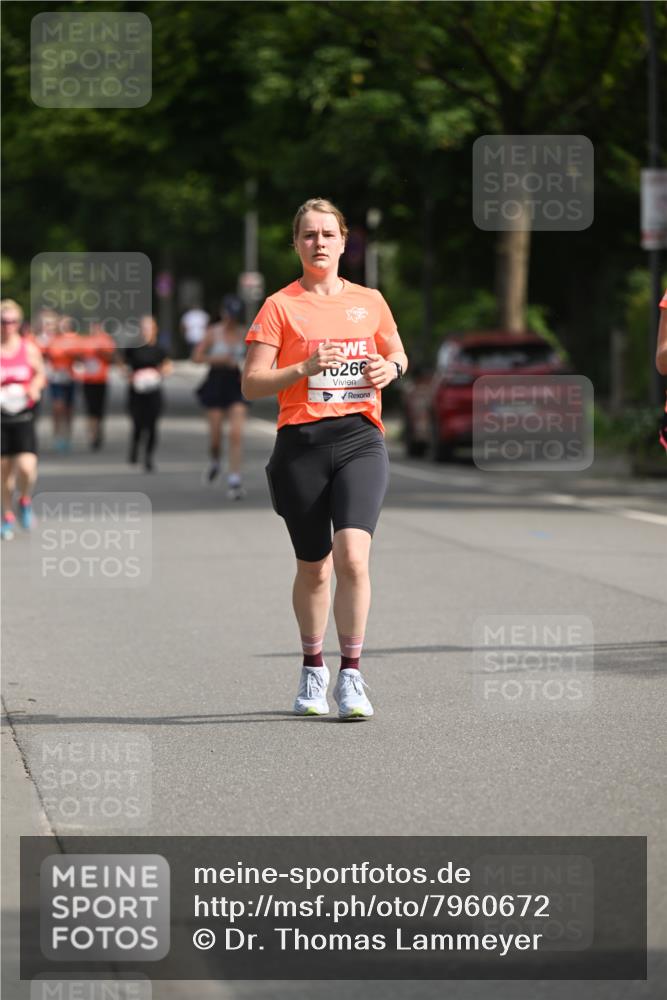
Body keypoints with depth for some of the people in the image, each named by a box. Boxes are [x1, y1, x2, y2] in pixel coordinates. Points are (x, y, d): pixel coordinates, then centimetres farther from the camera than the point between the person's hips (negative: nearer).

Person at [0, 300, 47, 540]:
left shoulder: (29, 349, 0)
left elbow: (40, 374, 14)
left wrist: (35, 388, -7)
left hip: (23, 416, 0)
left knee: (27, 468, -15)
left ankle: (25, 501, 16)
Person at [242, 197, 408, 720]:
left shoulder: (369, 301, 11)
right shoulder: (280, 306, 2)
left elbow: (398, 353, 26)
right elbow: (251, 384, -2)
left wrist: (390, 367, 3)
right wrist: (304, 368, -17)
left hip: (360, 439, 1)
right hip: (301, 443, -1)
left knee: (352, 557, -17)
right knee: (313, 568, 7)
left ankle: (351, 677, -9)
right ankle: (313, 669, 29)